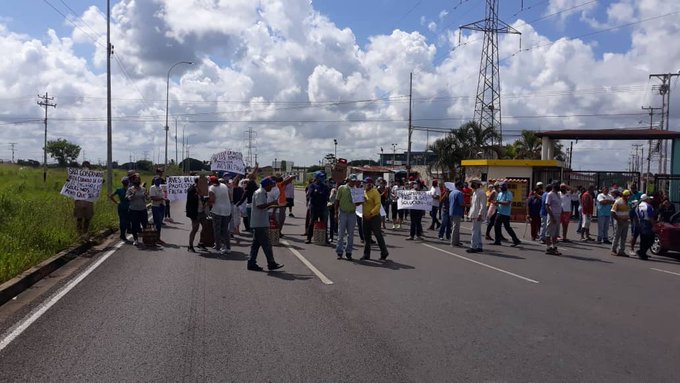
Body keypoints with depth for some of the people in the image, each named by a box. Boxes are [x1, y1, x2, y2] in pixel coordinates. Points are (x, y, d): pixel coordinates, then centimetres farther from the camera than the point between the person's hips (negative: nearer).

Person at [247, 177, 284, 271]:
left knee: (256, 244, 11)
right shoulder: (259, 193, -14)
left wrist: (271, 205, 16)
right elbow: (260, 206, -25)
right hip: (259, 224, -11)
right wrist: (272, 203, -21)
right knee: (266, 244, -6)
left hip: (259, 224, 11)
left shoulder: (262, 193, 19)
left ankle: (252, 263, 15)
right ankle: (271, 264, -2)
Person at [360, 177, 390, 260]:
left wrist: (371, 214, -29)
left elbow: (378, 205, -21)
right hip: (365, 218, 7)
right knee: (366, 237, 11)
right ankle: (366, 255, 18)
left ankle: (384, 253, 13)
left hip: (374, 217, -7)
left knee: (378, 235, 0)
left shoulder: (375, 192, -12)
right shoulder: (364, 192, 11)